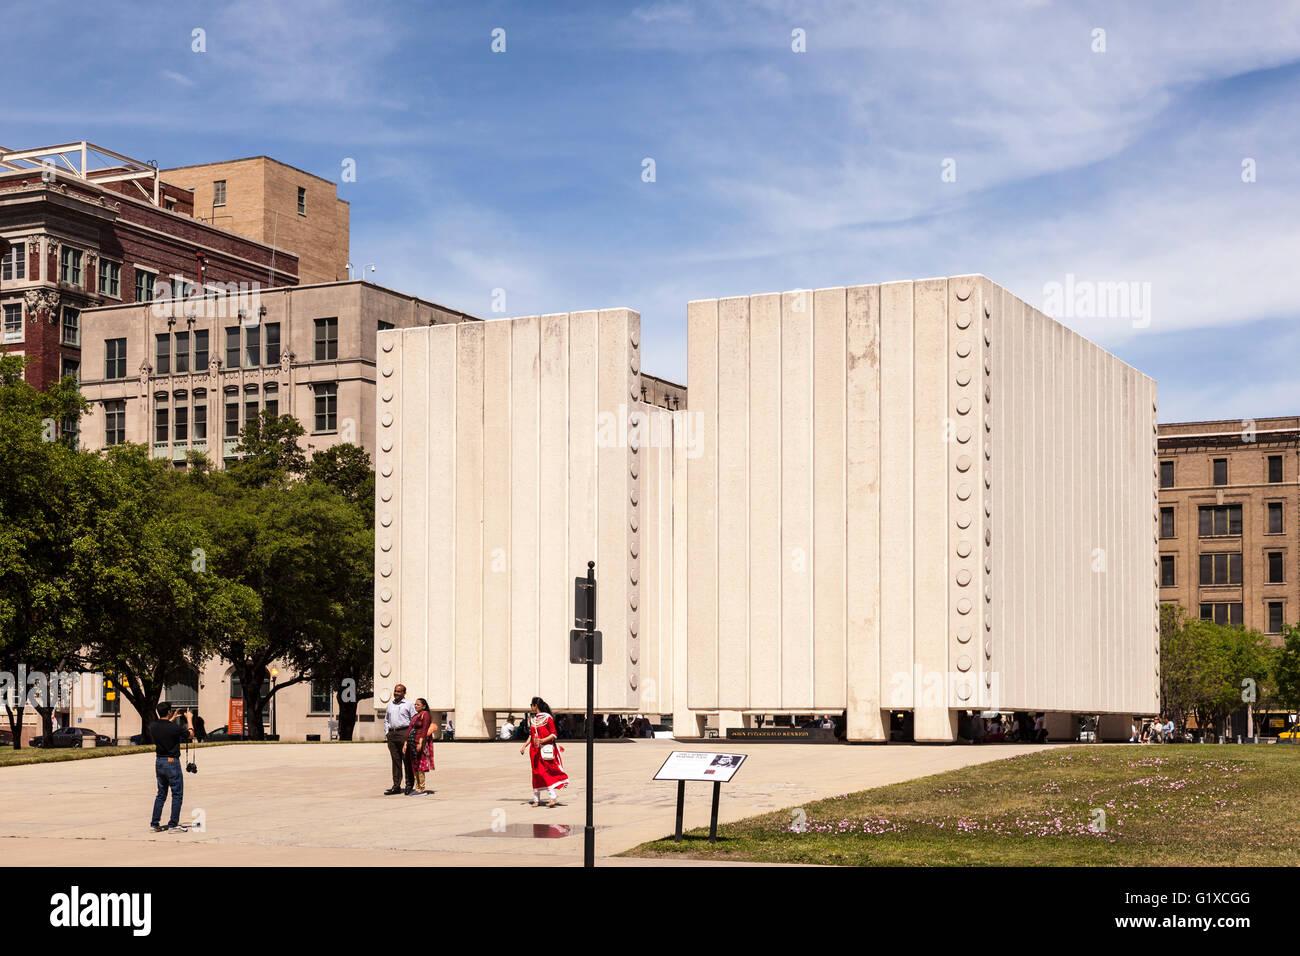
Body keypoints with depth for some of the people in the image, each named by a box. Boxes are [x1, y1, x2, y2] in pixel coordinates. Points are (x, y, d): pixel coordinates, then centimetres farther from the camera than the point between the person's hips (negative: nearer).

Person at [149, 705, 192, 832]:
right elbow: (189, 735, 1)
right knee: (177, 794, 5)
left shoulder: (153, 726, -3)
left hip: (159, 762, 6)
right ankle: (173, 824, 4)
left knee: (161, 794, 16)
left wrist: (172, 719, 28)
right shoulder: (175, 727, -18)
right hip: (172, 762, -6)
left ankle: (154, 823, 13)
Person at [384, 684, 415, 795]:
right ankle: (396, 786, 6)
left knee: (407, 759, -4)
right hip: (392, 734, 5)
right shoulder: (390, 704, 17)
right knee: (395, 760, 5)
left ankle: (410, 784, 4)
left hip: (404, 732, -5)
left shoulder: (408, 704, 2)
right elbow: (386, 720, 24)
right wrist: (387, 732, 11)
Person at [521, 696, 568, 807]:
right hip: (534, 750, 6)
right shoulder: (532, 719, 12)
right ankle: (536, 799, 12)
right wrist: (525, 746, 9)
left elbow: (554, 735, -10)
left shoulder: (547, 718, -8)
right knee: (536, 773, 7)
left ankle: (552, 798, -6)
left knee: (545, 773, -12)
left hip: (545, 750, -6)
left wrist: (542, 740, -22)